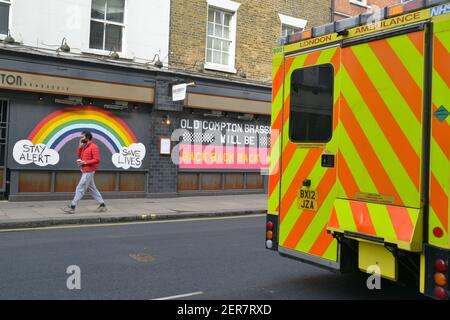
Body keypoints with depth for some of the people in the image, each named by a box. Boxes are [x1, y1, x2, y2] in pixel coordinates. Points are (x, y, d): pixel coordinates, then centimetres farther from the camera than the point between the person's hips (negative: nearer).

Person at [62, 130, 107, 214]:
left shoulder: (93, 147, -13)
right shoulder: (84, 146, 15)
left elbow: (97, 160, -18)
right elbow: (80, 156, 14)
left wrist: (85, 162, -21)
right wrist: (80, 146, 3)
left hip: (88, 172, -10)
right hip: (85, 171, 10)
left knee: (80, 189, -7)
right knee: (92, 189, 12)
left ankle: (72, 207, -4)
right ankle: (102, 205, 16)